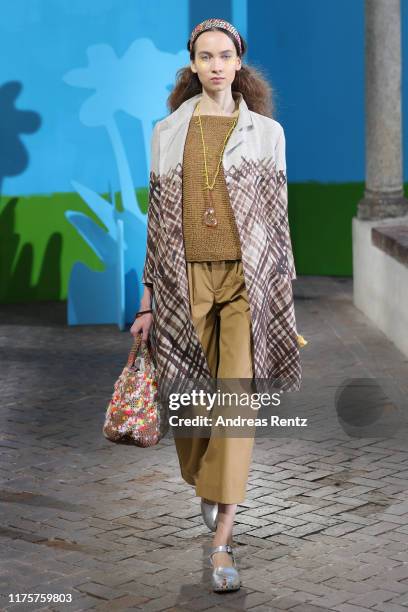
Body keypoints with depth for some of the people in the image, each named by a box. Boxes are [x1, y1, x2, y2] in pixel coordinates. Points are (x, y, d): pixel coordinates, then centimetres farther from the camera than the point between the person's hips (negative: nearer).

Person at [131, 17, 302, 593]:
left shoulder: (266, 131, 4)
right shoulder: (167, 131, 8)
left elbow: (278, 217, 5)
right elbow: (158, 217, 9)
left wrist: (284, 297, 2)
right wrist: (149, 298, 6)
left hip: (246, 277, -2)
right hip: (186, 277, 2)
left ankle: (221, 541, -8)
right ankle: (207, 487, 41)